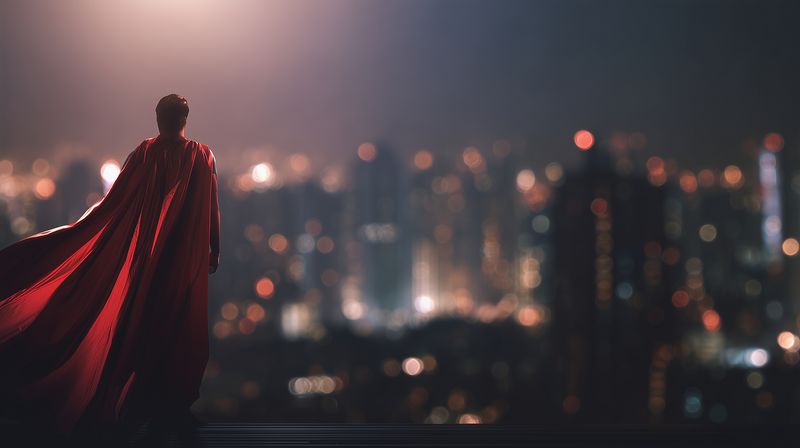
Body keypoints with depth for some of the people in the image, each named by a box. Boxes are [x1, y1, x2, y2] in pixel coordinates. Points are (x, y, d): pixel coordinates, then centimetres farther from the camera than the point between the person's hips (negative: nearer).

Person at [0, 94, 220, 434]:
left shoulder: (144, 153, -6)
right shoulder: (202, 157, -8)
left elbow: (114, 201, -6)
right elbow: (211, 211, -6)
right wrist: (214, 250, 5)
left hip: (143, 254, 1)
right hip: (186, 257, -1)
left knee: (138, 318, 12)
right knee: (177, 323, 7)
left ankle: (137, 395, 17)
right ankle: (171, 400, 10)